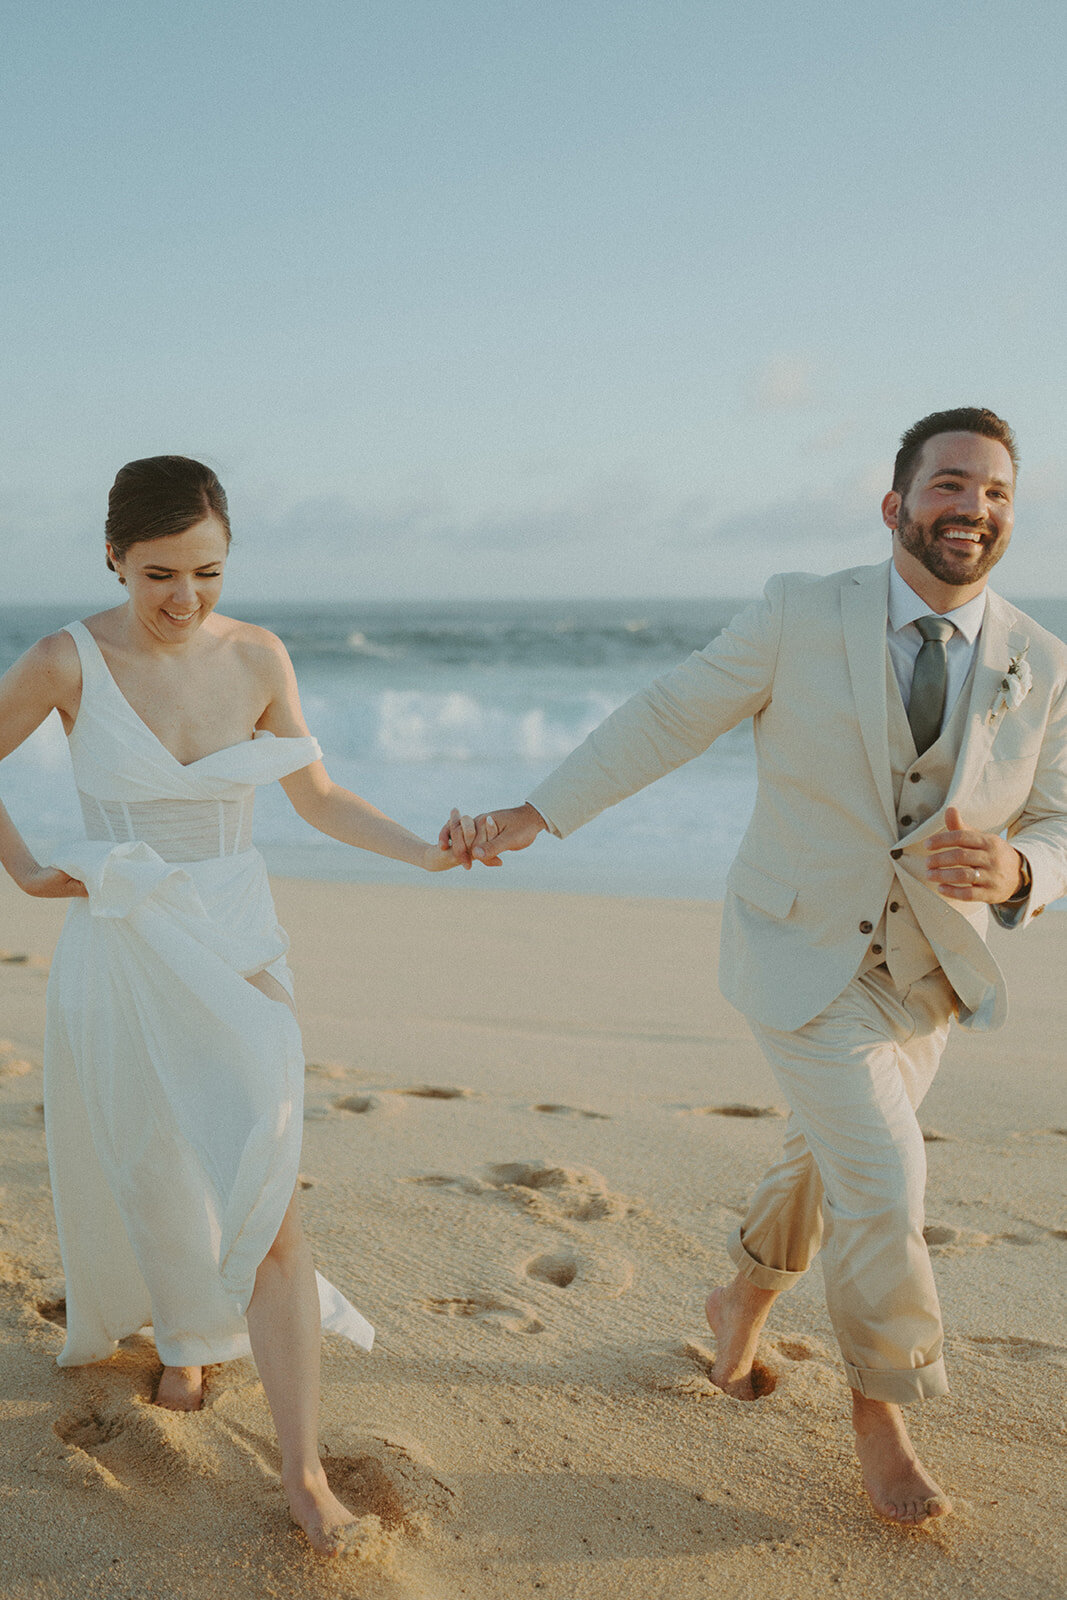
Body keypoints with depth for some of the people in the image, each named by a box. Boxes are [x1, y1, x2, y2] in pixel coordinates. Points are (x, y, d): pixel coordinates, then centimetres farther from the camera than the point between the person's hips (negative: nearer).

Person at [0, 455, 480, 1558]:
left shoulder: (257, 657, -5)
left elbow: (317, 797, 4)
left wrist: (428, 852, -6)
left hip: (237, 949, 1)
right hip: (120, 953, 0)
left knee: (264, 1202, -8)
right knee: (149, 1180, 17)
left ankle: (304, 1471, -1)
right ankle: (177, 1331, 50)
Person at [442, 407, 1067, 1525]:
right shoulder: (802, 616, -16)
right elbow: (668, 718, -8)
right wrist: (532, 817, -8)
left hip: (927, 968, 4)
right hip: (804, 958, -4)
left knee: (829, 1159, 21)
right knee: (883, 1184, -10)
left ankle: (743, 1300, 51)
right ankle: (880, 1403, 17)